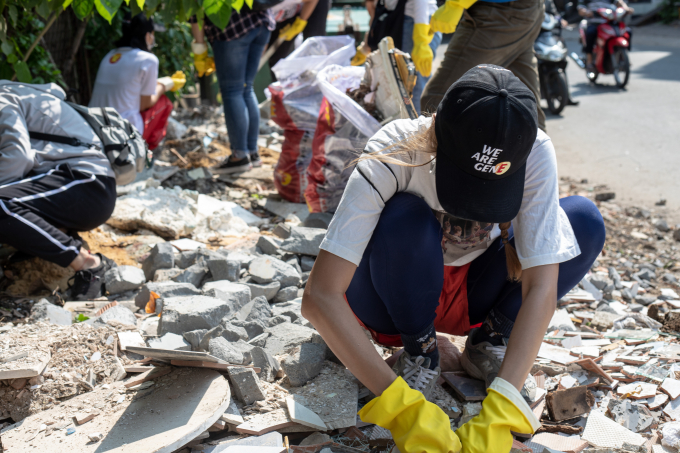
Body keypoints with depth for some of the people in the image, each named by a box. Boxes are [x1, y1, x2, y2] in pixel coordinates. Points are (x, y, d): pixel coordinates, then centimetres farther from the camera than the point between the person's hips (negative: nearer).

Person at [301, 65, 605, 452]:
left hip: (471, 290, 3)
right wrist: (402, 407, -45)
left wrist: (499, 414, -40)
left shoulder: (534, 152, -26)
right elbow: (319, 298, -38)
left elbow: (541, 288, -29)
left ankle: (489, 342, -1)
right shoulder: (392, 155, -33)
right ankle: (419, 351, -9)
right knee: (405, 219, -36)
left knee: (584, 221, -20)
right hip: (393, 297, -2)